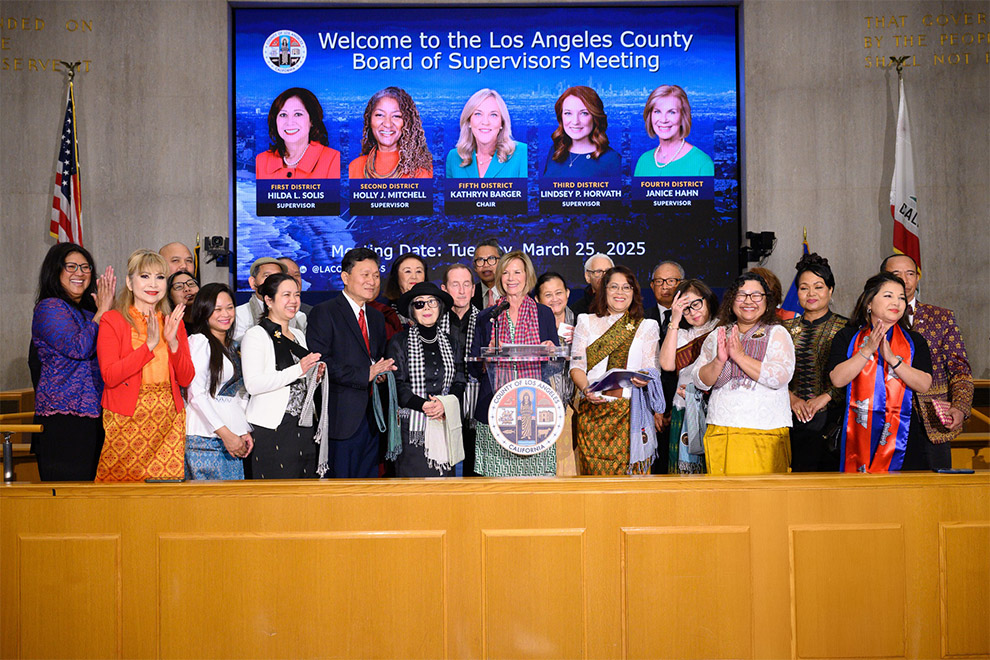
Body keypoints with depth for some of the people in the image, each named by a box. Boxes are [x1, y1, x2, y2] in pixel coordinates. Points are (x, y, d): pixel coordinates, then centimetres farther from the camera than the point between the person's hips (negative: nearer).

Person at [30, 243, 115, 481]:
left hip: (93, 413, 7)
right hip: (63, 415, -7)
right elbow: (78, 348, -16)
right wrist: (102, 311, -8)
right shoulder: (49, 308, -3)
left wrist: (106, 308, 3)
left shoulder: (87, 311, 19)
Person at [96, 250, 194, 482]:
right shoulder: (112, 320, 0)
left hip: (169, 420, 3)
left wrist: (173, 343, -9)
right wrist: (150, 344, -17)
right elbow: (109, 376, -12)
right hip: (126, 419, -3)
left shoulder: (173, 322, 13)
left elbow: (186, 379, 5)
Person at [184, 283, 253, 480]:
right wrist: (225, 434, -16)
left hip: (233, 438, 7)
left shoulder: (233, 347, 20)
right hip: (205, 438, -7)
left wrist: (246, 431, 8)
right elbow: (196, 395, -13)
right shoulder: (198, 341, -5)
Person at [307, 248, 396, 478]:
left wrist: (383, 373, 1)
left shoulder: (377, 317, 19)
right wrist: (365, 375, -17)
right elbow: (320, 363, -15)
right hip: (342, 416, -7)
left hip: (372, 415, 7)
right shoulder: (324, 312, -5)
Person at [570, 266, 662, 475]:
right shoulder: (586, 322, 14)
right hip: (593, 409, 0)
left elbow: (653, 368, 8)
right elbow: (576, 365, 7)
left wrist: (645, 380, -15)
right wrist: (586, 389, -12)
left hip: (630, 412, 0)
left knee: (629, 468, -8)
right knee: (594, 468, -6)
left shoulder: (647, 327, 15)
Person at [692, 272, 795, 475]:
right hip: (721, 433, 3)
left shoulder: (777, 333, 4)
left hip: (765, 433, -2)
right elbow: (699, 381, 6)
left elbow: (781, 377, -12)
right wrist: (719, 361, -12)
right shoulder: (717, 336, 12)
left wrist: (739, 355, -14)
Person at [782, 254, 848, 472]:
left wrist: (825, 397, -13)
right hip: (793, 420, 3)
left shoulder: (845, 328, 3)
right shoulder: (787, 328, 13)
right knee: (797, 475, -2)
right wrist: (792, 398, -6)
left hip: (829, 416, -3)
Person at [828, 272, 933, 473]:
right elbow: (837, 379, -8)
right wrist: (868, 349, -13)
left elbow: (924, 384, -3)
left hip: (902, 435, 2)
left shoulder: (915, 342, 11)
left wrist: (891, 358, -13)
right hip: (859, 433, -1)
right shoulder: (847, 337, 6)